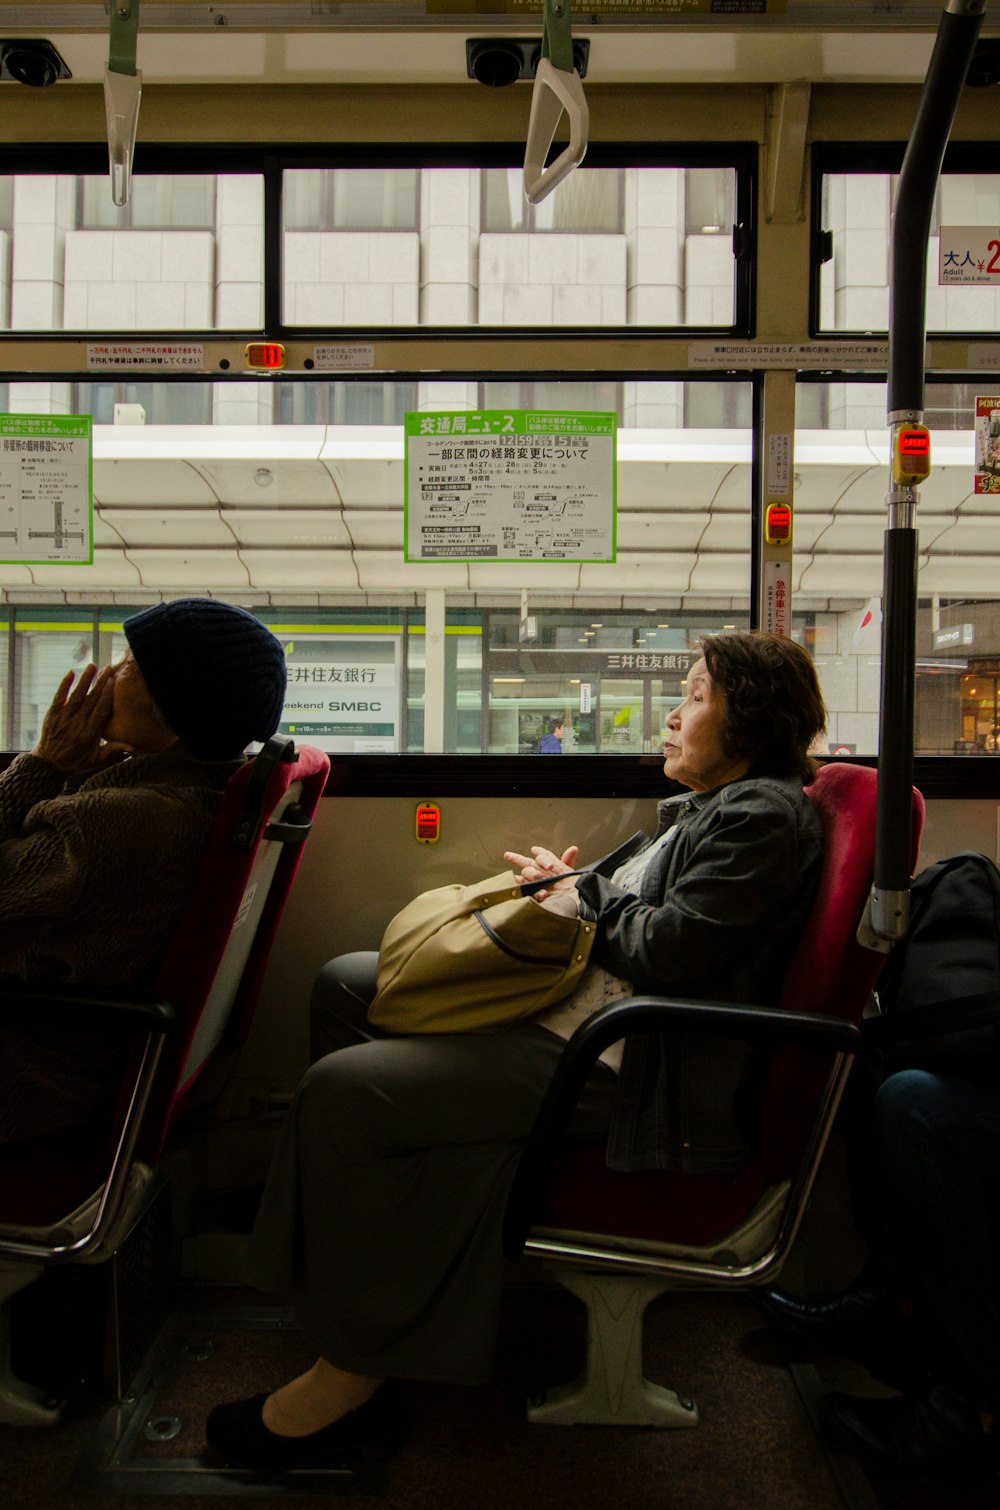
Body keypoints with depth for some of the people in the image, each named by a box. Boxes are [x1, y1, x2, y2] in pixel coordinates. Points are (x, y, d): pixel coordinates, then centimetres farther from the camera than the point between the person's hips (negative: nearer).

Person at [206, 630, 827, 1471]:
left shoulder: (766, 814, -13)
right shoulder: (712, 804, 19)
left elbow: (670, 947, -22)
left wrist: (581, 892, -6)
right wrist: (568, 880, 6)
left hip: (624, 1064, -11)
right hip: (573, 999, 11)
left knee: (342, 1090, -20)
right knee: (346, 985, 13)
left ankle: (353, 1370, -5)